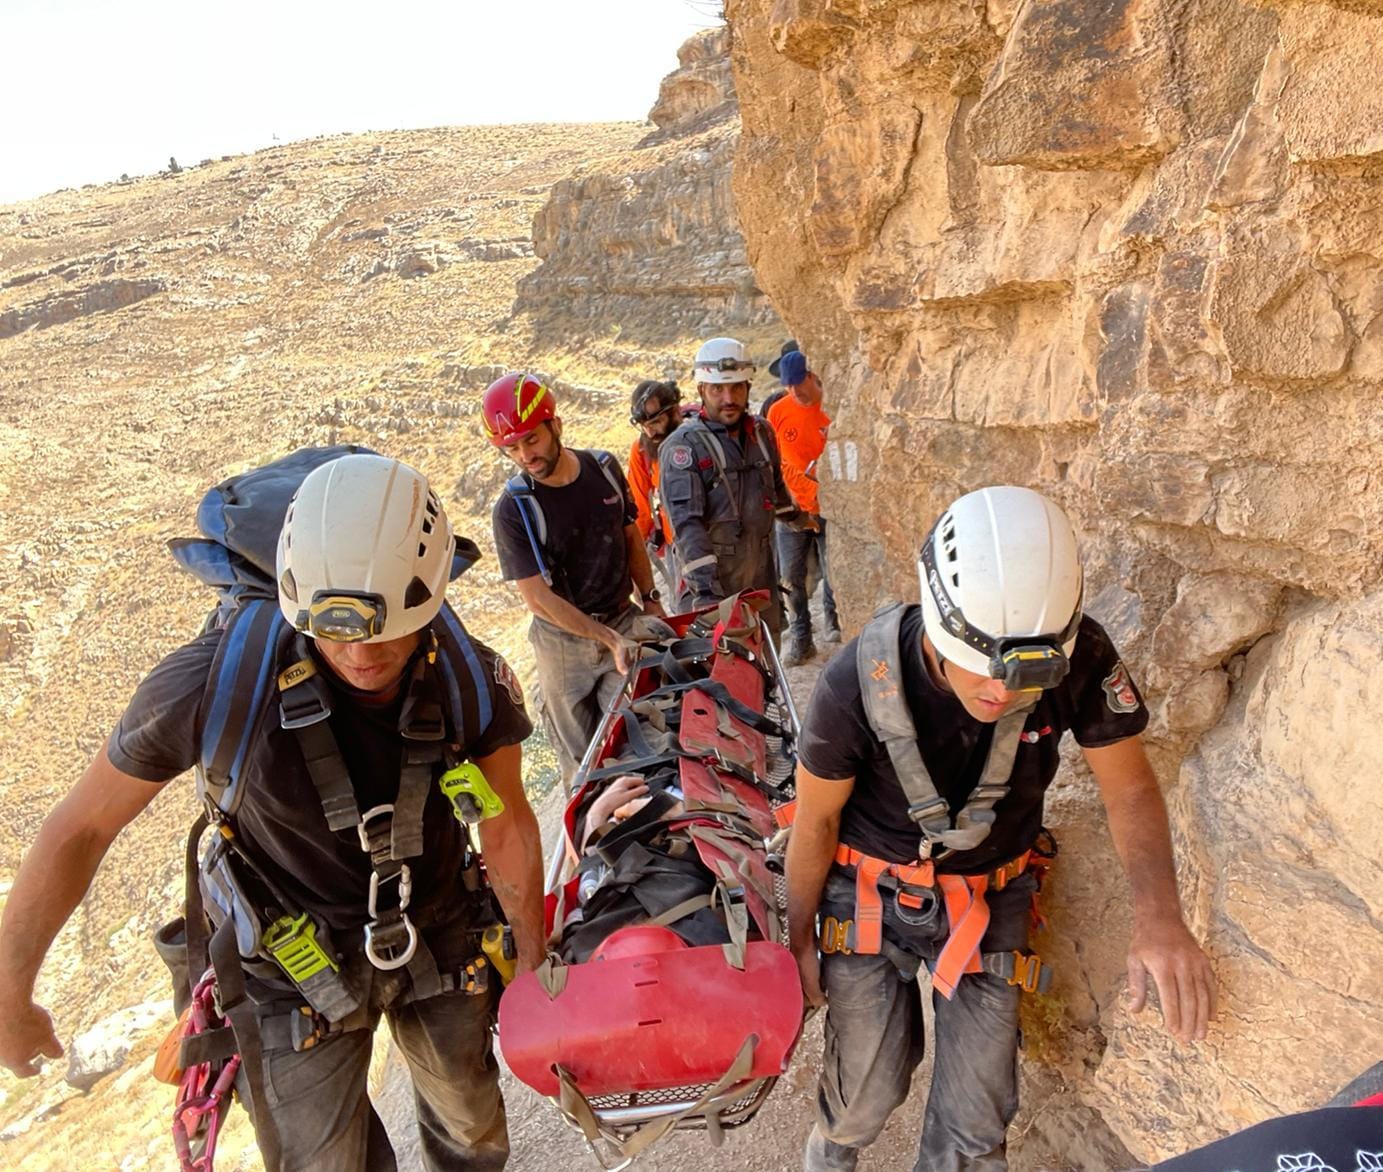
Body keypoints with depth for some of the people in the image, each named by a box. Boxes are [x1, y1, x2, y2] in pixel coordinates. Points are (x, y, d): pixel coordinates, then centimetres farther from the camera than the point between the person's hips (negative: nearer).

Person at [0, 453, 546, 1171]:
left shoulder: (475, 680, -23)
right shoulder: (217, 680, -31)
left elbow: (507, 831, -8)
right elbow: (82, 826, -14)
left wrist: (533, 965, 2)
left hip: (440, 937, 3)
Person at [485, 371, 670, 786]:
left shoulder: (605, 468, -3)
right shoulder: (513, 509, -16)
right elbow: (538, 598, -18)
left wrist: (650, 599, 7)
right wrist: (610, 640, -22)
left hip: (625, 621, 3)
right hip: (564, 640, -2)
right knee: (580, 756, 9)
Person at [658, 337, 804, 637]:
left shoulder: (762, 432, 7)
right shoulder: (683, 446, -14)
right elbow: (686, 522, -23)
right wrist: (705, 588, -30)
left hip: (762, 574, 6)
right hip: (713, 580, -6)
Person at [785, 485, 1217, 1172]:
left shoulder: (1078, 659, -24)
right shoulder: (856, 684, -29)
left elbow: (1128, 787, -10)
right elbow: (816, 819, -12)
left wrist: (1159, 916, -26)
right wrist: (799, 939, 0)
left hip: (990, 899, 2)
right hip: (873, 892, -1)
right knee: (867, 1090, 8)